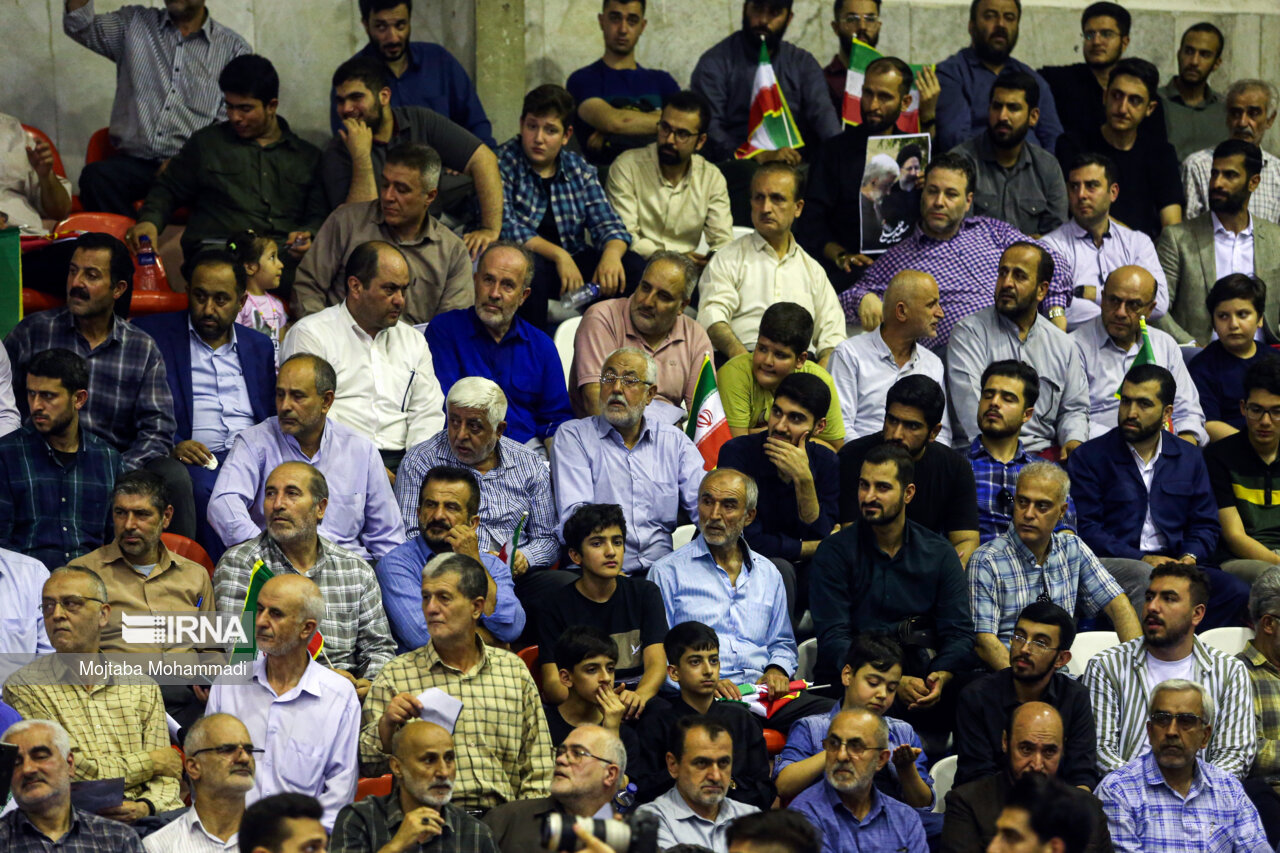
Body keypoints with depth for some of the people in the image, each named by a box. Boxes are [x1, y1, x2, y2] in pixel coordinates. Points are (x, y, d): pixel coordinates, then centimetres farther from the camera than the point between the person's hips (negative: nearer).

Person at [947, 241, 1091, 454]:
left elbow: (1074, 409, 22)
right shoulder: (970, 332, 2)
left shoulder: (1064, 345, 17)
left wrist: (1074, 440, -2)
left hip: (1043, 454, 4)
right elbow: (970, 407, -10)